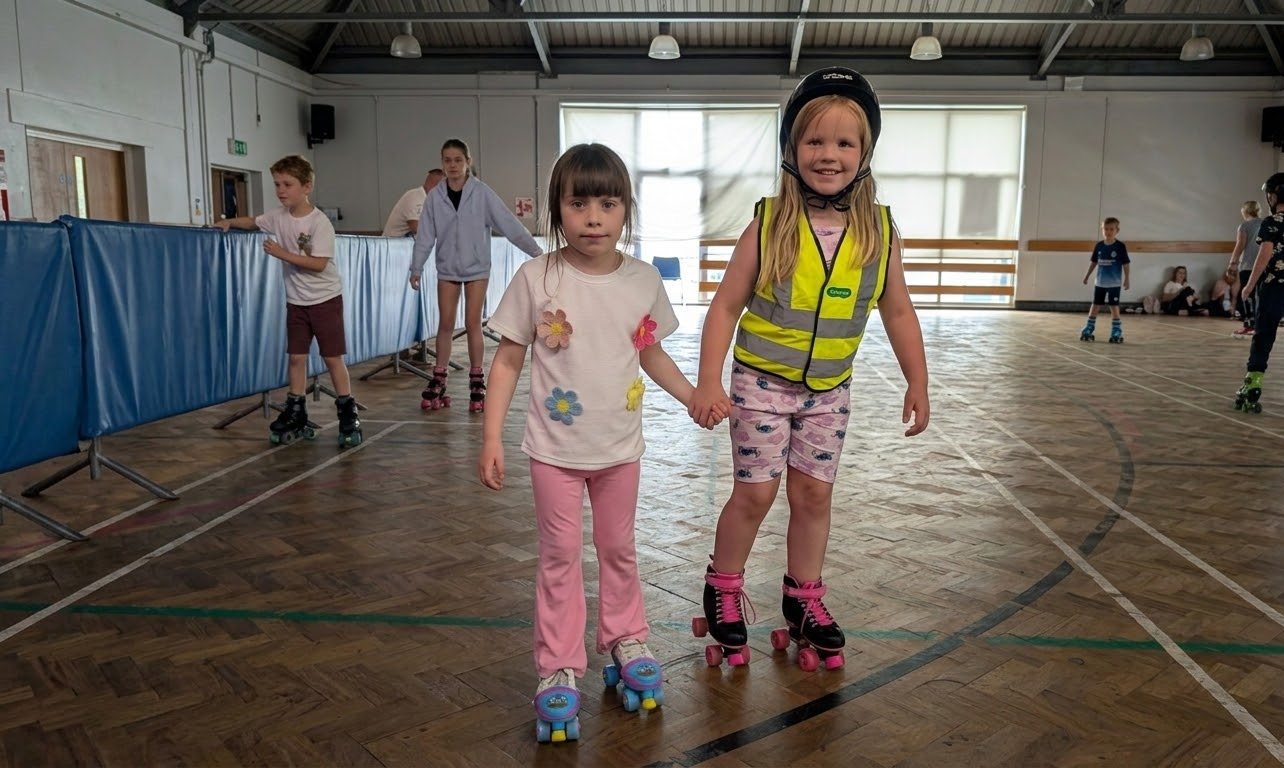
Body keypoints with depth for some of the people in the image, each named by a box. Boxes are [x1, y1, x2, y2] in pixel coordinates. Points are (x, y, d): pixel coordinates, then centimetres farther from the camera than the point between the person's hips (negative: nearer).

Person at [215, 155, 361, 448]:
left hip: (325, 298, -6)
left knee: (332, 357, -3)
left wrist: (283, 254, -24)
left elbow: (319, 264, -23)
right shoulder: (279, 217, 2)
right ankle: (296, 416, 15)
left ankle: (348, 415, 6)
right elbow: (252, 222, 19)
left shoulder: (320, 222, -17)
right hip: (296, 300, 6)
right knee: (296, 357, 7)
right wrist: (229, 222, 1)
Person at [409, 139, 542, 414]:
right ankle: (438, 381, 17)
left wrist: (535, 250, -13)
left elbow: (508, 223, -10)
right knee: (445, 324, 7)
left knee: (473, 323, 2)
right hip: (447, 268, 2)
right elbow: (425, 236, 1)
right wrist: (416, 269, 0)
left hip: (476, 267, -2)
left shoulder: (482, 194, -9)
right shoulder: (435, 197, -2)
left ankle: (476, 381, 14)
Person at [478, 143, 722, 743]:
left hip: (620, 446, 3)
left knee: (619, 549, 18)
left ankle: (625, 641, 38)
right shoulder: (537, 278, -13)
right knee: (559, 557, 9)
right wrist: (492, 437, -11)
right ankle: (558, 670, 22)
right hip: (554, 448, -2)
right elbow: (508, 360, -7)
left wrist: (695, 398, 3)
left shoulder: (644, 281, -5)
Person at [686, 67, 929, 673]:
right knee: (755, 493, 1)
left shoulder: (878, 232, -5)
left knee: (815, 493, 11)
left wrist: (917, 383, 8)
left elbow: (897, 312, 6)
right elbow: (726, 305, -9)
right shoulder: (769, 224, -13)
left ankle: (803, 597, 30)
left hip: (829, 388, 3)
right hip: (762, 380, -3)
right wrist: (708, 381, -15)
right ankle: (723, 589, 24)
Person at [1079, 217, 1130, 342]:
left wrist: (1126, 279, -9)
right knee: (1095, 306, 9)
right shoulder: (1099, 245, 2)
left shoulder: (1120, 246, -8)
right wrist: (1087, 276, 14)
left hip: (1114, 283, -3)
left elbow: (1125, 264, -6)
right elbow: (1093, 262, 12)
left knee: (1114, 307, -1)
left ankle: (1117, 332, 7)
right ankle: (1089, 330, 16)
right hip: (1099, 282, 4)